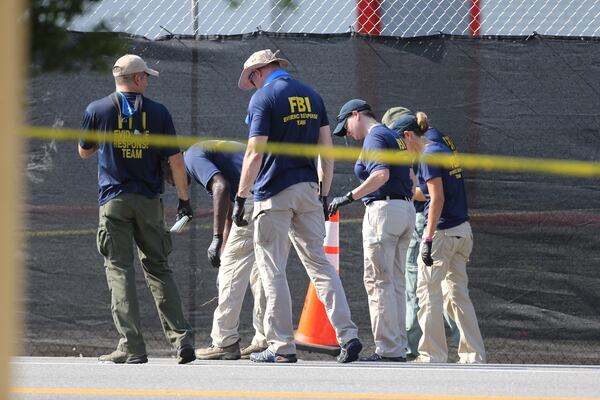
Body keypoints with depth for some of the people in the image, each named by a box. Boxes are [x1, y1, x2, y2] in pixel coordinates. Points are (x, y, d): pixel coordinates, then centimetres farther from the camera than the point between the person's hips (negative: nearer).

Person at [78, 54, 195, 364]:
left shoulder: (98, 110, 1)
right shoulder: (157, 112, 2)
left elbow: (84, 152, 16)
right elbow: (175, 159, -1)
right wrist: (184, 200, 7)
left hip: (114, 201, -2)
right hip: (150, 201, 2)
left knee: (120, 270, -3)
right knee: (158, 268, 11)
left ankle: (132, 347, -12)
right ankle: (182, 339, 2)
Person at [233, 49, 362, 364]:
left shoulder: (263, 97, -7)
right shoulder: (311, 95, 12)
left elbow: (255, 154, -14)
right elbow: (327, 150, 11)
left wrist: (240, 199, -11)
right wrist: (323, 194, 16)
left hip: (274, 194, -6)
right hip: (308, 189, 6)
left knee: (272, 269, -1)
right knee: (318, 261, 7)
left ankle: (282, 346, -2)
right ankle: (347, 334, -5)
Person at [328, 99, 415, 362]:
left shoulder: (375, 137, -8)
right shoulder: (394, 137, 20)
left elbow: (381, 174, -24)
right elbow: (410, 179, 21)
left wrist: (350, 197, -24)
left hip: (384, 209, -10)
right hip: (407, 210, 10)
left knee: (378, 281, -8)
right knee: (396, 282, 12)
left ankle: (388, 349, -11)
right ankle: (399, 348, 11)